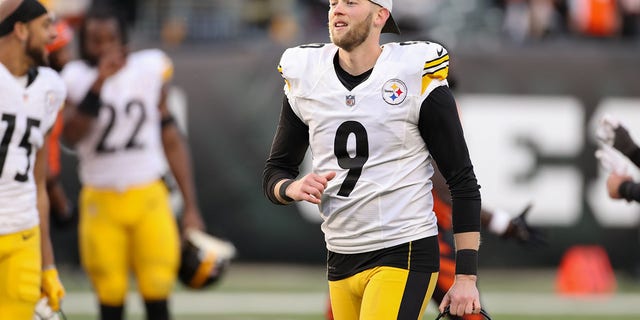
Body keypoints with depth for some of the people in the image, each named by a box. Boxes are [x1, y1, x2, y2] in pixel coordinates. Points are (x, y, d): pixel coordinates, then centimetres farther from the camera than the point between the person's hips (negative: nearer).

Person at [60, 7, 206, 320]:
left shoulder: (149, 70, 3)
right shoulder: (76, 79, -3)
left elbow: (172, 141, 9)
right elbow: (70, 136, -21)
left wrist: (191, 207, 7)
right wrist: (98, 84, -29)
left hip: (149, 199, 1)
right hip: (101, 201, -1)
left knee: (157, 293, -7)